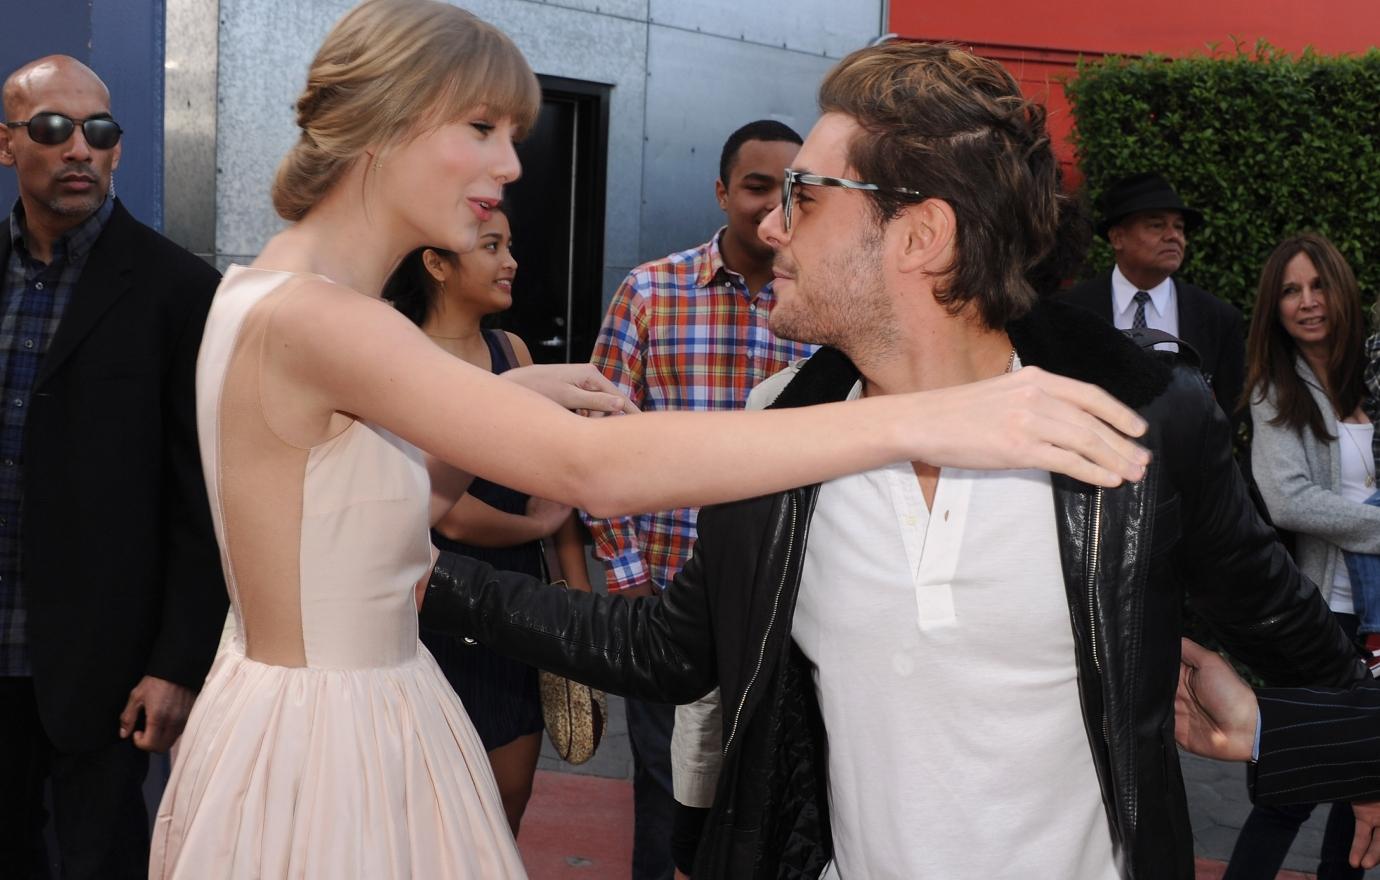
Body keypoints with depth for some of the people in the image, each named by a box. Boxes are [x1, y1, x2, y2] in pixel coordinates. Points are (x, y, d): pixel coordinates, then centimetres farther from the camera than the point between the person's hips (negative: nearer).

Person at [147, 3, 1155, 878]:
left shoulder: (282, 300, 6)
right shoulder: (310, 319, -24)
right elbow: (595, 468, -35)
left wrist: (496, 409, 0)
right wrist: (922, 419, -38)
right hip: (326, 757, -9)